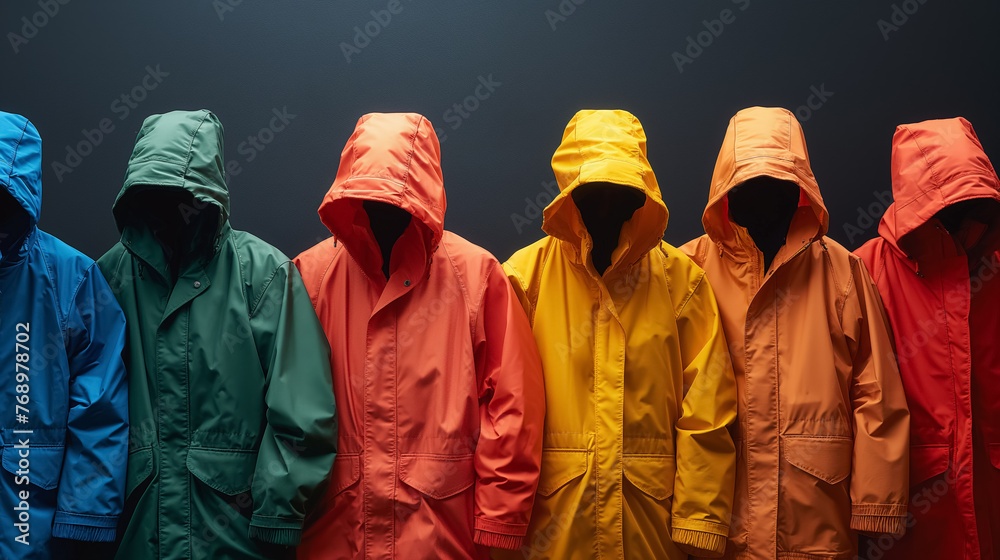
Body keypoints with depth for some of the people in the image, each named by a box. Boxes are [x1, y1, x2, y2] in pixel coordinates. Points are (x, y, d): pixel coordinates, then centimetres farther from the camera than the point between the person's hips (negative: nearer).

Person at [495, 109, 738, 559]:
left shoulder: (679, 277, 2)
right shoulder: (526, 273, 0)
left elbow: (705, 412, -1)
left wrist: (699, 522, -5)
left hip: (649, 509, 1)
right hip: (551, 516, 0)